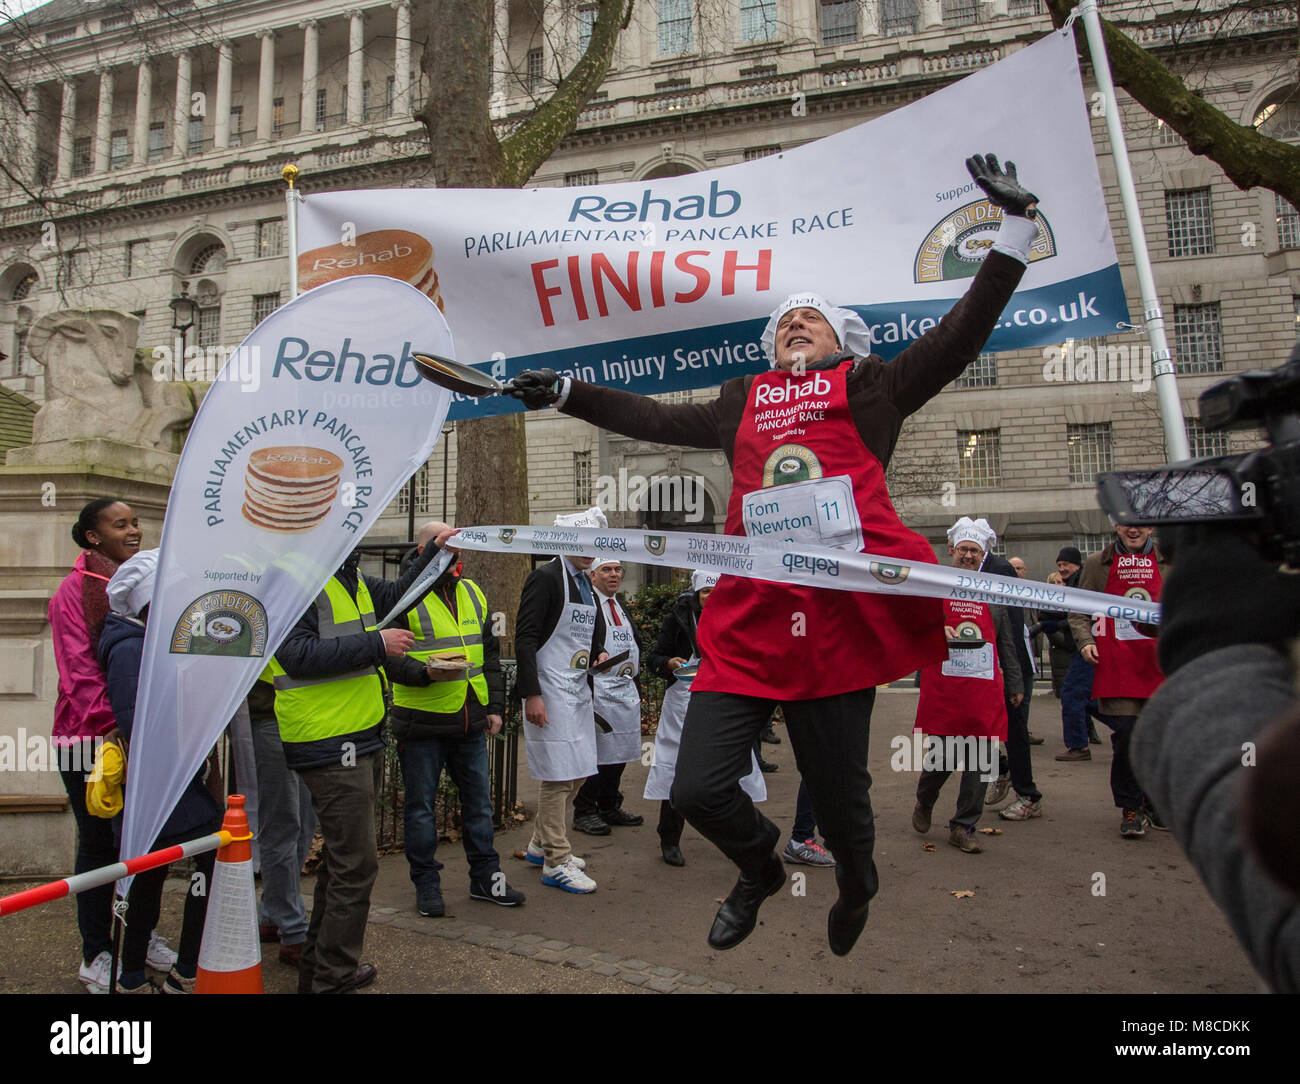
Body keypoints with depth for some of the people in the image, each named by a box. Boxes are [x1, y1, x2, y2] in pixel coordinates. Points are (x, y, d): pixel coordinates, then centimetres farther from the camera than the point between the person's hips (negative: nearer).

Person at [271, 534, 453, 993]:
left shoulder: (350, 577, 14)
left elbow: (394, 594, 31)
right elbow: (297, 654, -25)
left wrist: (434, 552, 23)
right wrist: (376, 644, -23)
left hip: (362, 740, 10)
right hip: (331, 745, -10)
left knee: (343, 857, 21)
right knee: (356, 863, -2)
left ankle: (317, 965, 36)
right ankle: (334, 974, 14)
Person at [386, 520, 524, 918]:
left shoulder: (472, 593, 13)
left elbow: (490, 654, 18)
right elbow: (389, 656, -11)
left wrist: (495, 705, 12)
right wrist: (426, 673, -27)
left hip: (469, 720, 6)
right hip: (422, 721, -5)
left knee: (478, 799, 13)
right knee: (421, 806, 6)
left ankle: (485, 877, 26)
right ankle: (426, 884, 21)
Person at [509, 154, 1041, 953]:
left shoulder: (871, 386, 14)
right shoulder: (743, 403, 22)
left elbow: (963, 333, 8)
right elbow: (657, 419, 26)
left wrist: (1016, 226, 3)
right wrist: (566, 393, 26)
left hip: (843, 614, -3)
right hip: (749, 623, 3)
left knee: (839, 791, 8)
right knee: (699, 788, -4)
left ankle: (857, 886, 46)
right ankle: (761, 867, 32)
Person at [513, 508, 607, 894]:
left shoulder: (586, 584, 15)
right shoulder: (546, 577, -11)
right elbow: (525, 638, -16)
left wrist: (599, 655, 4)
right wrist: (532, 695, -21)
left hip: (578, 689, 9)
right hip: (550, 691, -9)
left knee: (577, 773, 14)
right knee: (558, 775, -4)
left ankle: (542, 844, 30)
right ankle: (556, 862, 8)